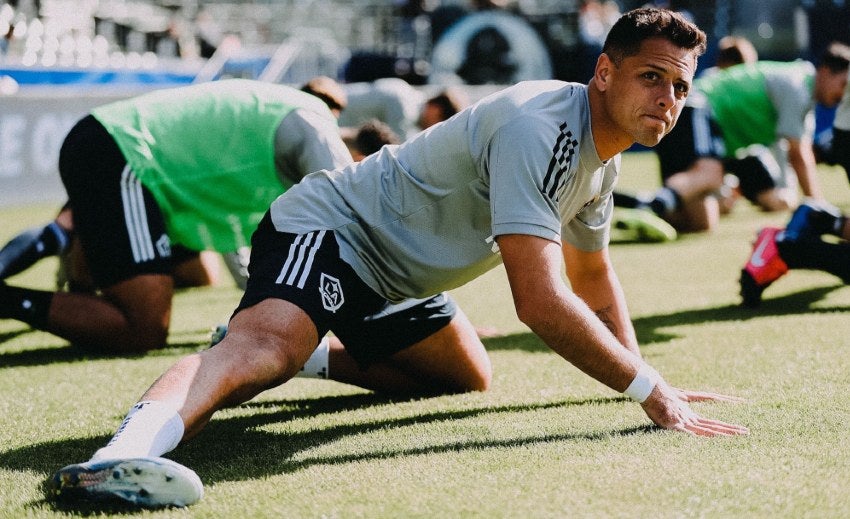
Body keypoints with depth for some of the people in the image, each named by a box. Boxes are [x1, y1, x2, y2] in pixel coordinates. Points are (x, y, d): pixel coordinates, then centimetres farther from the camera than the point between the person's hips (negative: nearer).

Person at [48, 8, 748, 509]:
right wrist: (647, 390, -29)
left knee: (470, 378, 26)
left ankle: (314, 353, 33)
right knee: (267, 346, -38)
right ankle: (129, 448, -63)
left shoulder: (603, 154, 6)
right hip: (328, 229, -10)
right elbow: (539, 300, -34)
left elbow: (592, 275, 24)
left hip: (395, 280, 11)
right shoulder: (539, 128, -26)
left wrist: (642, 375, 18)